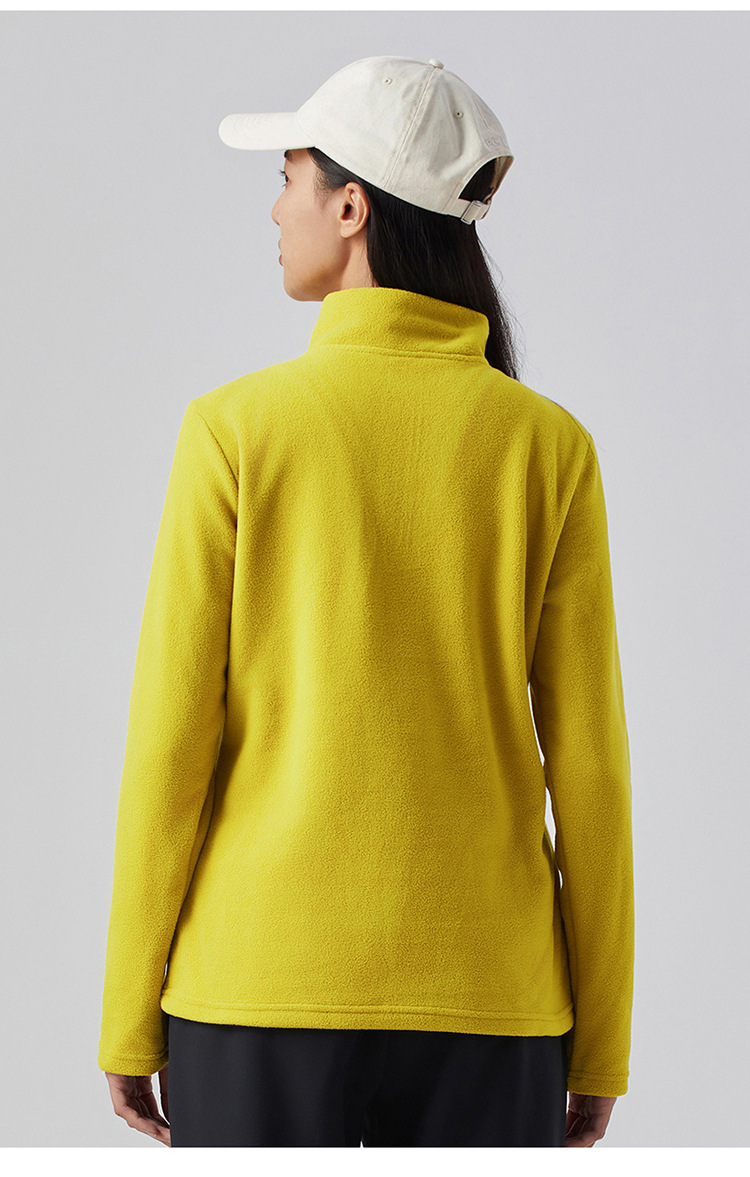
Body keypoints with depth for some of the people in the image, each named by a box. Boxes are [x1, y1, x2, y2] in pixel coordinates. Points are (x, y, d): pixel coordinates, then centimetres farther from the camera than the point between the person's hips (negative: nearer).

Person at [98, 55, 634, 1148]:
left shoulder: (237, 428, -7)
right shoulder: (547, 447, -2)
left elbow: (171, 742, -7)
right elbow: (588, 764, -2)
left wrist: (128, 1019, 3)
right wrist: (598, 1044, 7)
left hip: (262, 977, -1)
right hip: (480, 993, 2)